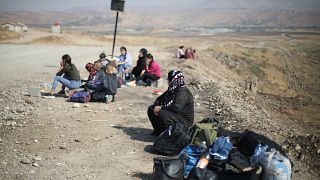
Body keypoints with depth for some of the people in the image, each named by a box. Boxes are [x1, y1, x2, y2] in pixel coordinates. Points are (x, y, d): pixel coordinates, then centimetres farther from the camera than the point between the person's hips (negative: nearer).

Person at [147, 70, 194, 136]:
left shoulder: (183, 91, -23)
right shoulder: (172, 89, 6)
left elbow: (176, 108, -35)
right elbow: (160, 99, 14)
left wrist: (161, 108, -25)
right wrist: (156, 106, -8)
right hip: (172, 114, 10)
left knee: (162, 114, -36)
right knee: (151, 109, 11)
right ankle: (158, 131, 17)